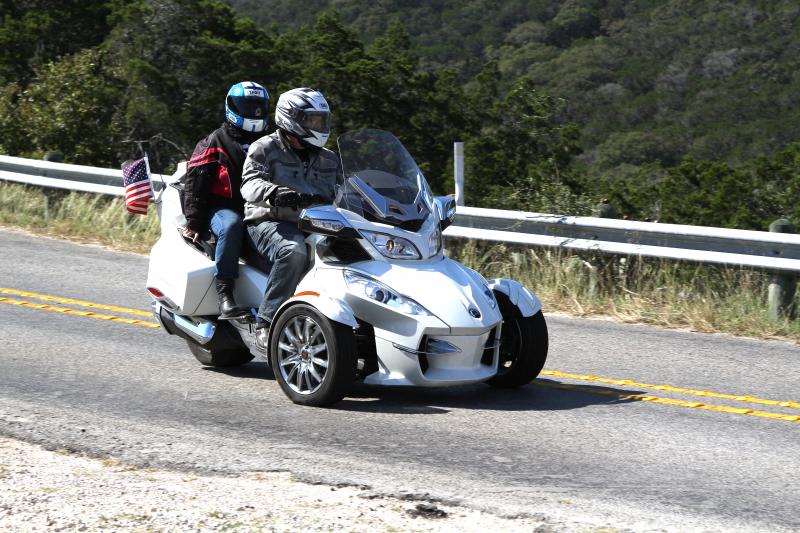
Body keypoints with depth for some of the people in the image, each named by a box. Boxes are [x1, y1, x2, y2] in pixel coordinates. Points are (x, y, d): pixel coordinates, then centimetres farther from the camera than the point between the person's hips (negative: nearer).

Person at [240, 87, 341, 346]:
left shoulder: (329, 160, 23)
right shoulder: (265, 149, 4)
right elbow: (250, 184, -12)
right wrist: (275, 193, -34)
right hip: (270, 223, -6)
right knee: (293, 251, -39)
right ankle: (266, 322, -36)